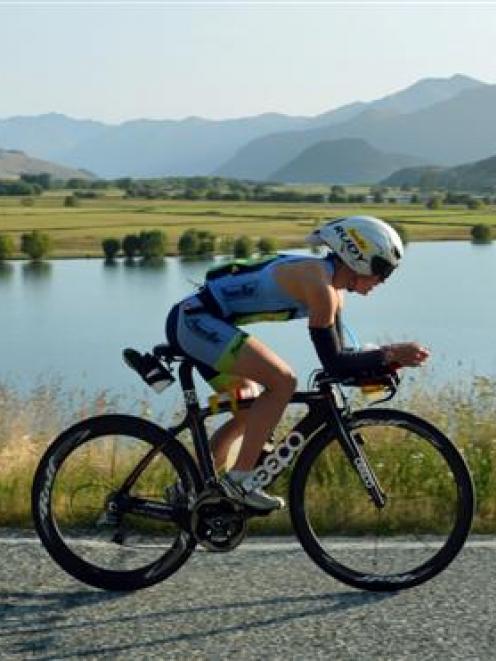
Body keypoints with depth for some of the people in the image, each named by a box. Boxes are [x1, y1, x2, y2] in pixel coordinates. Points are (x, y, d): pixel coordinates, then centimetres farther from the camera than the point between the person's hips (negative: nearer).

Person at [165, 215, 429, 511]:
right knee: (283, 381, -20)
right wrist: (391, 355, -14)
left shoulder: (333, 288, 11)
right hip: (194, 320, -11)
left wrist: (386, 359, 1)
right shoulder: (318, 282, -19)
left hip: (195, 325, 11)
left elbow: (336, 356, 13)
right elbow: (333, 364, -18)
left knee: (250, 413, 18)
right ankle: (239, 479, -12)